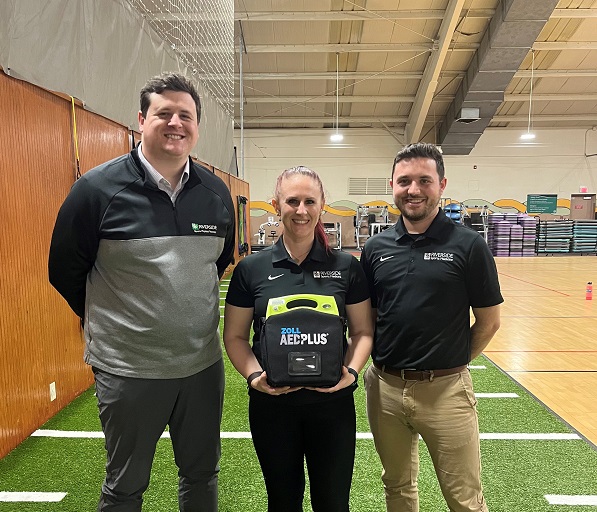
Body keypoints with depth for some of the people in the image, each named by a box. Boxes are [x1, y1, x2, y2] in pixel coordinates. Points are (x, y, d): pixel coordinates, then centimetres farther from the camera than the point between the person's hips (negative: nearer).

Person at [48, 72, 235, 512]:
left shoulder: (217, 191, 0)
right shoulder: (98, 188, -11)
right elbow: (65, 271, 0)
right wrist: (111, 320, 9)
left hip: (204, 364, 4)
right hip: (127, 369, -3)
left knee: (202, 474, 22)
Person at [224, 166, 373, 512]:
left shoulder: (346, 267, -3)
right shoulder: (251, 268, -3)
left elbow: (363, 331, 3)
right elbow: (235, 336, 1)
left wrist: (352, 371, -14)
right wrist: (254, 375, -14)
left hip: (333, 402, 0)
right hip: (271, 403, 1)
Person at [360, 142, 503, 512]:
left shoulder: (469, 245, -8)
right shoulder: (375, 248, 1)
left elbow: (489, 321, -2)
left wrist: (452, 363, 1)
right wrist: (381, 360, 0)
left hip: (446, 390, -3)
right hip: (385, 388, 3)